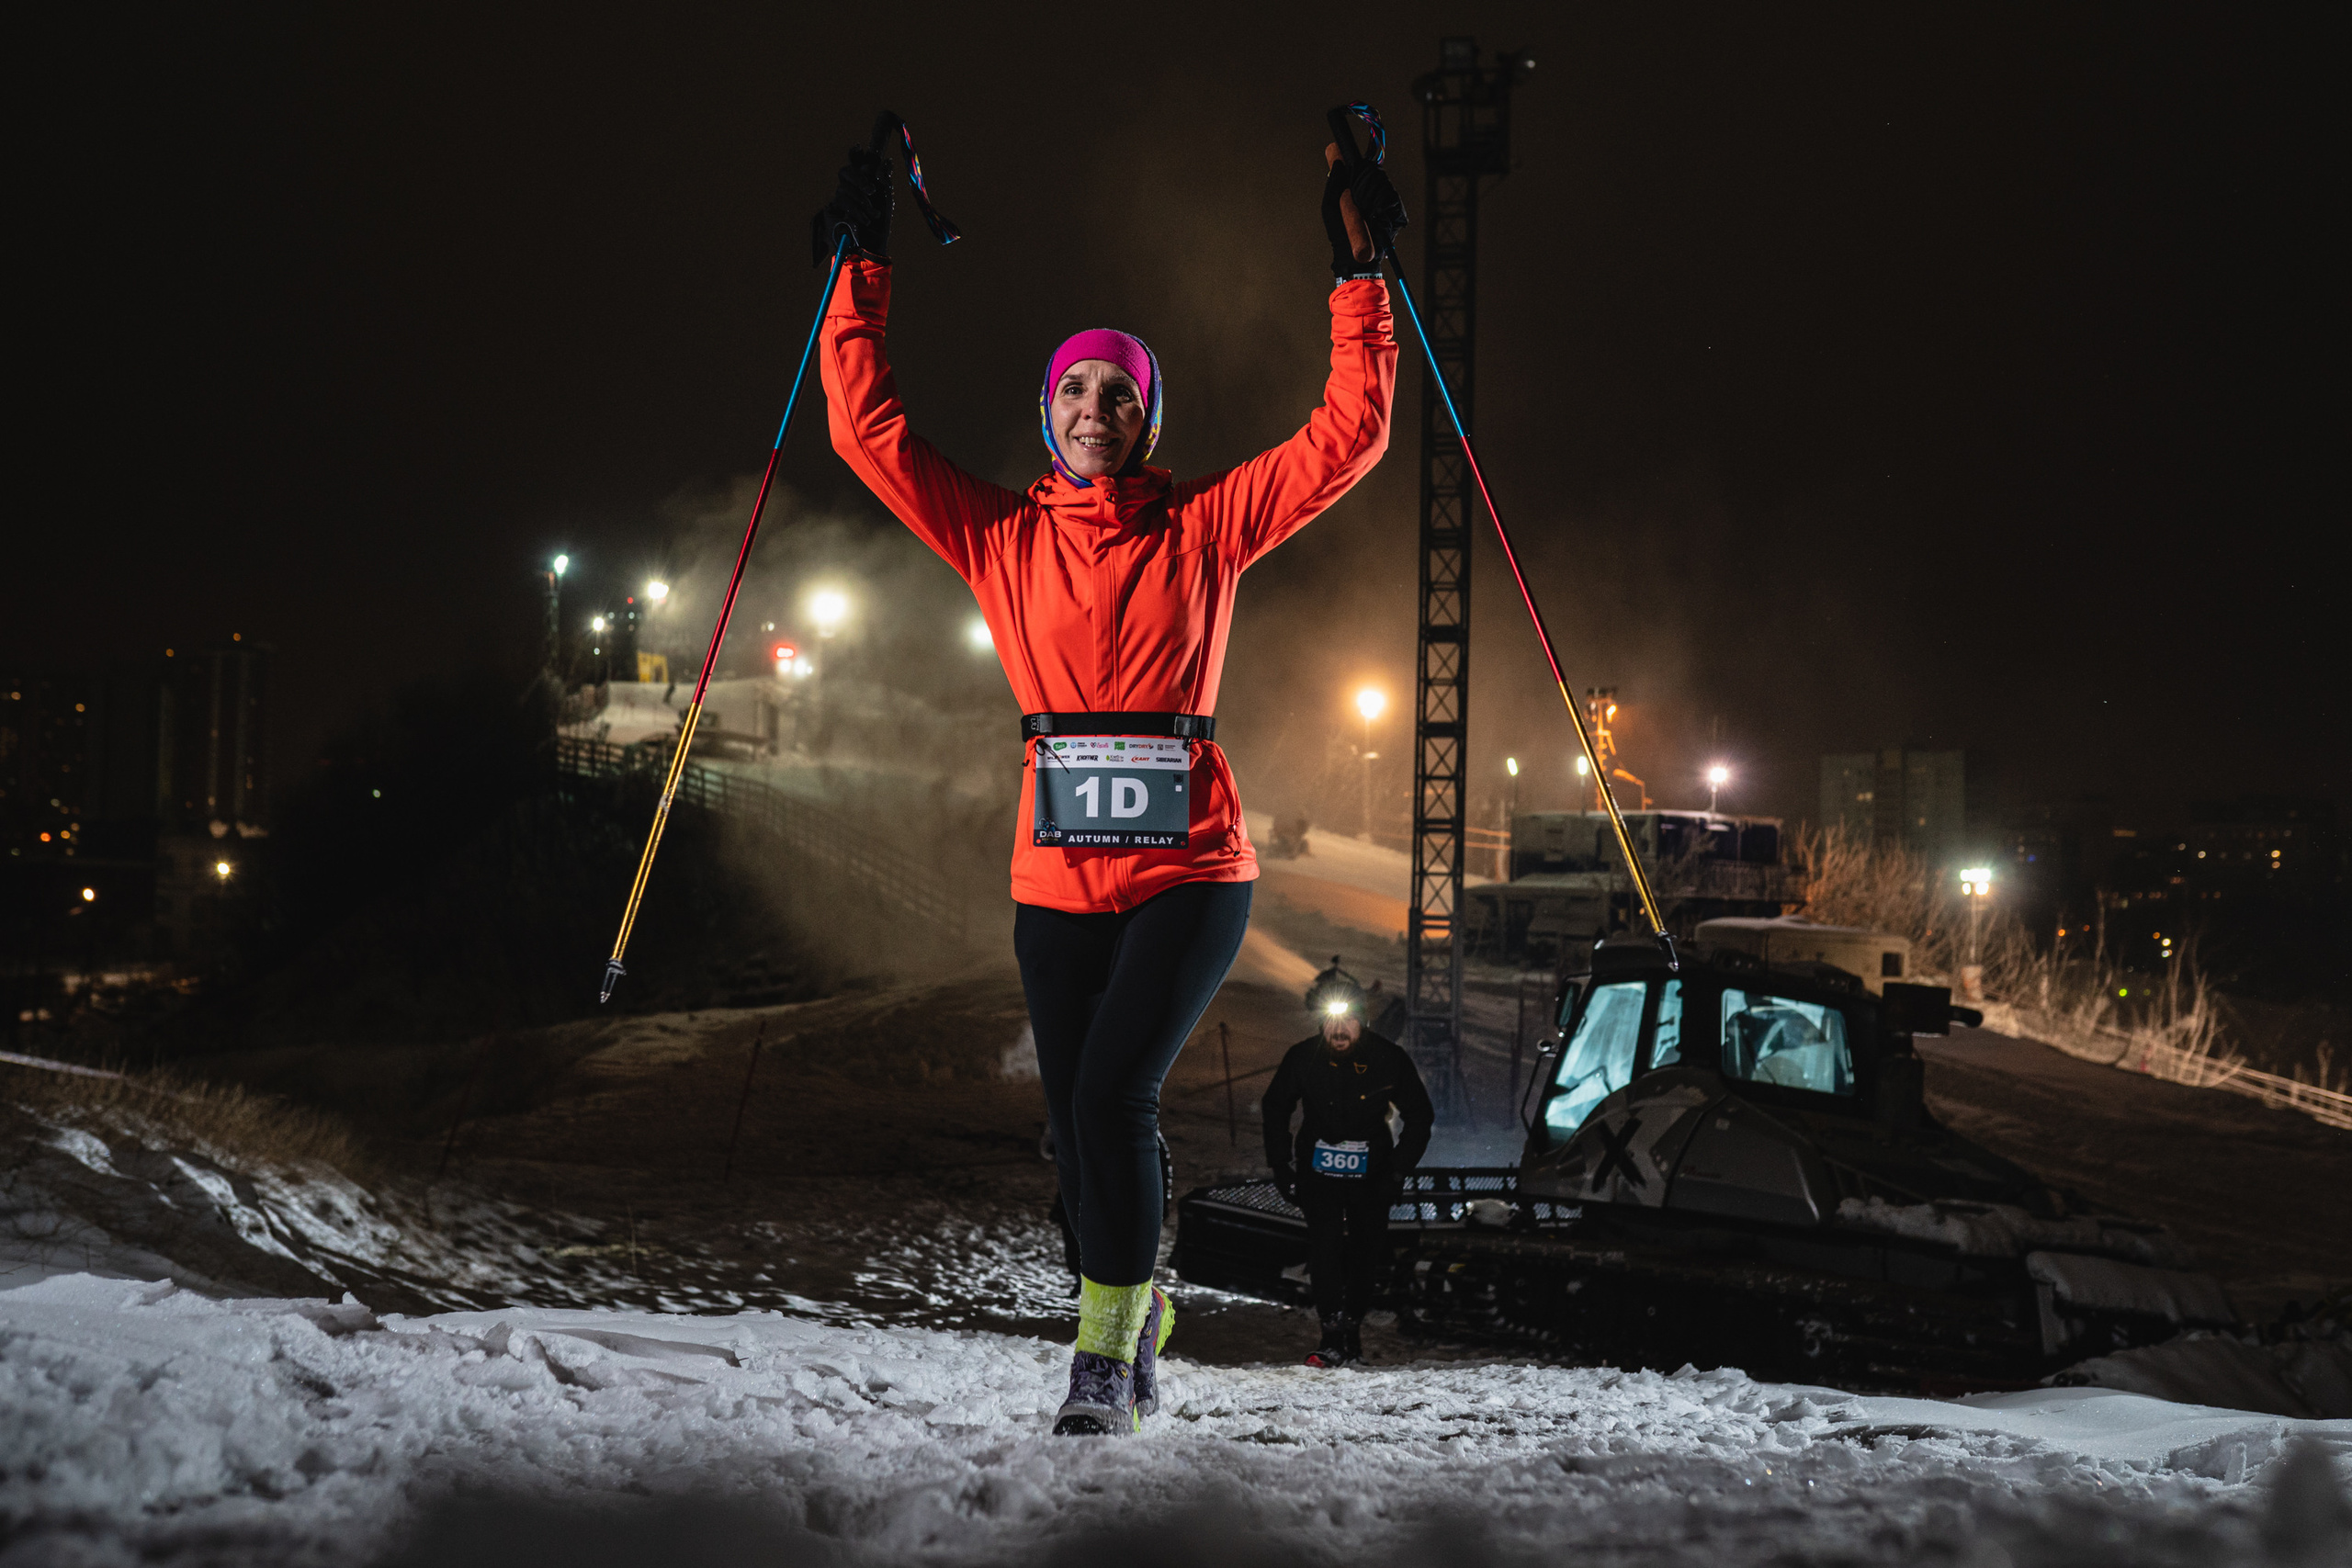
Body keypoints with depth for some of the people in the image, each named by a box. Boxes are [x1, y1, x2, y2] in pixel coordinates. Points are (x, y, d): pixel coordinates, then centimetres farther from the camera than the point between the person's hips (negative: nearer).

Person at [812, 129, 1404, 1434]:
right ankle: (1136, 1316, 30)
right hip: (1058, 883, 3)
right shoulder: (1003, 537, 7)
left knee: (1113, 1096, -16)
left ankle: (1105, 1350, -4)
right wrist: (858, 273, 5)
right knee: (1076, 1125, 8)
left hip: (1189, 872, -3)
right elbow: (867, 428, 6)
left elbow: (1350, 433, 2)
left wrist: (1360, 283, -1)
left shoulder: (1207, 528, 3)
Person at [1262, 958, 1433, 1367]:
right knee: (1324, 1251, -16)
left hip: (1370, 1175, 1)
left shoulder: (1388, 1059, -12)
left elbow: (1420, 1116, 2)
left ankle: (1352, 1326, 27)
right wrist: (1283, 1171, 2)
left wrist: (1399, 1169, -4)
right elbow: (1275, 1110, 7)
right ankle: (1334, 1337, -16)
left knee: (1368, 1256, 6)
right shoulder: (1303, 1058, -10)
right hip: (1319, 1174, -1)